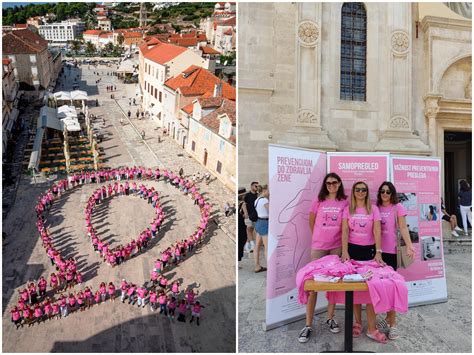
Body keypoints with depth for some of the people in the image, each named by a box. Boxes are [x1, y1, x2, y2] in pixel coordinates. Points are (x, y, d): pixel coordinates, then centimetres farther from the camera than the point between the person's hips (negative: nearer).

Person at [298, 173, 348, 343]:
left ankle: (330, 318, 25)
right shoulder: (319, 201, 0)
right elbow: (311, 222, 11)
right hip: (318, 247, -1)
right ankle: (308, 325, 3)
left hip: (337, 247, 1)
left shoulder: (344, 202, -1)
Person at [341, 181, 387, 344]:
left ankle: (371, 328, 3)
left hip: (369, 250, -1)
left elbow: (377, 232, -7)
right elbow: (345, 231, -4)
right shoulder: (348, 209, 3)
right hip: (352, 249, 1)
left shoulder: (373, 209, 1)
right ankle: (358, 322, 20)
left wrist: (378, 252, -19)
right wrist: (344, 252, -16)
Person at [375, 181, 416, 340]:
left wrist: (409, 246, -20)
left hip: (391, 251, -4)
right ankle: (388, 318, 22)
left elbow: (403, 228, -7)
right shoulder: (376, 207, 9)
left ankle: (392, 323, 4)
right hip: (377, 250, 4)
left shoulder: (397, 207, -1)